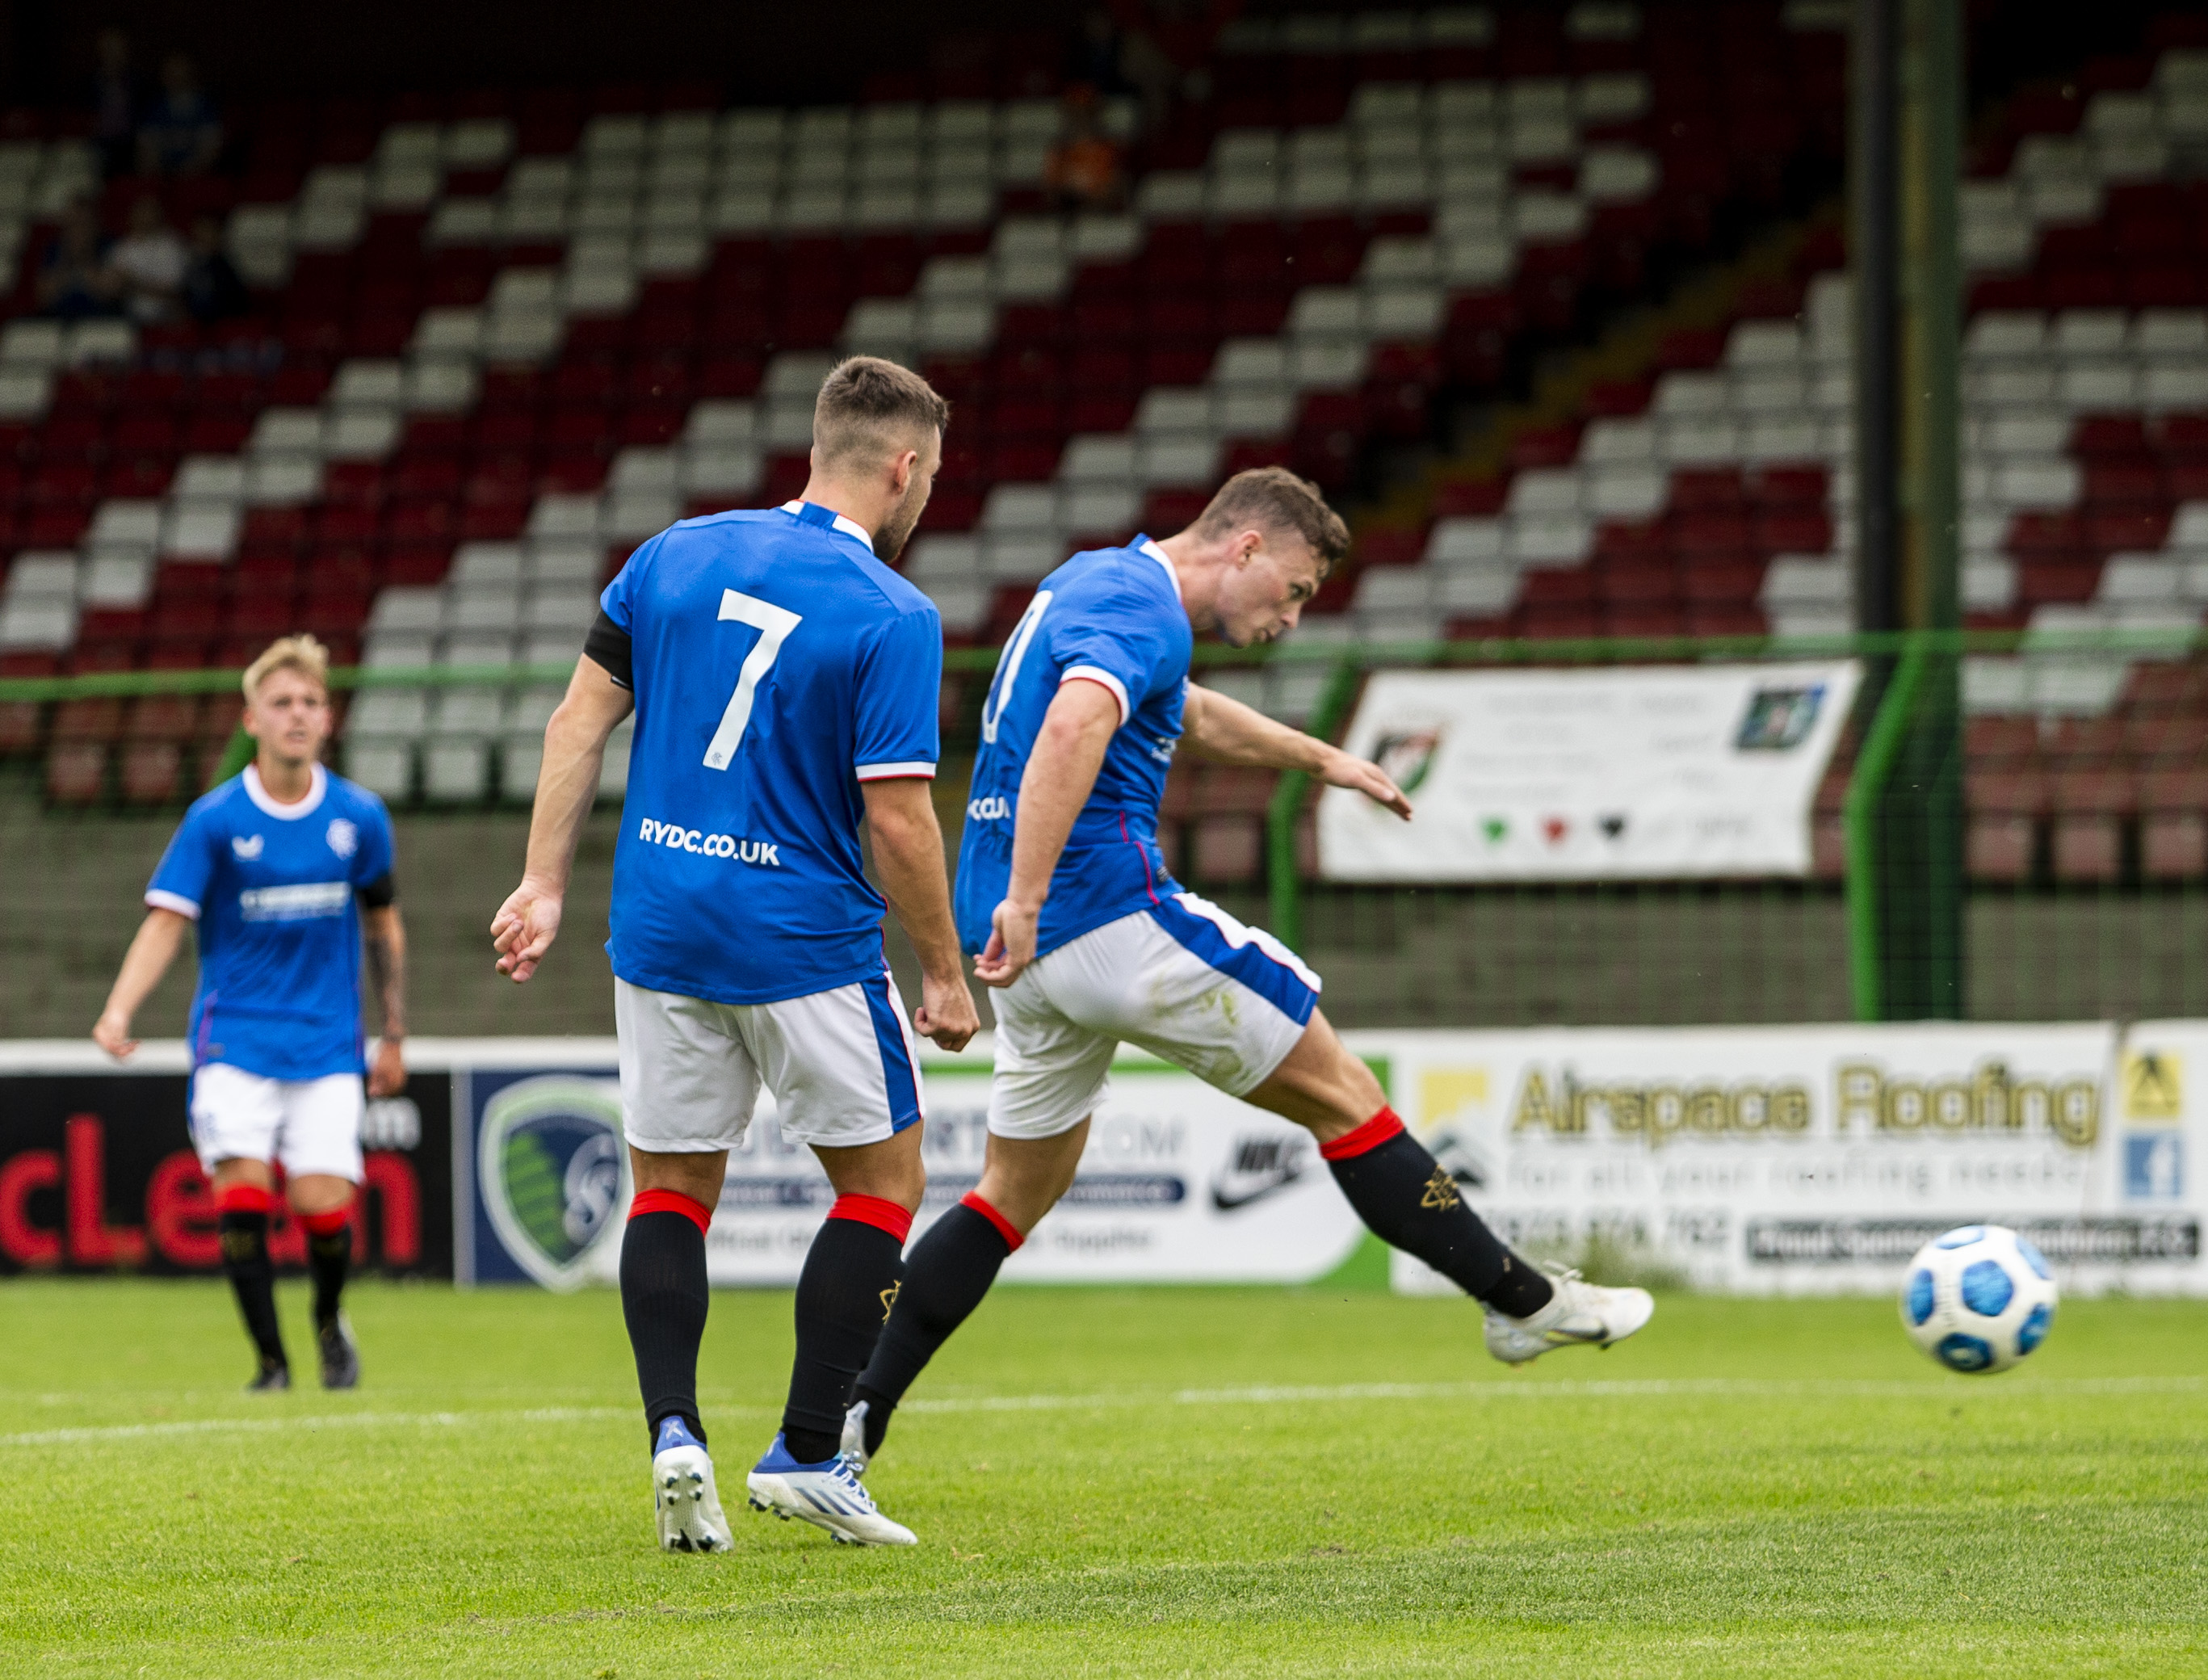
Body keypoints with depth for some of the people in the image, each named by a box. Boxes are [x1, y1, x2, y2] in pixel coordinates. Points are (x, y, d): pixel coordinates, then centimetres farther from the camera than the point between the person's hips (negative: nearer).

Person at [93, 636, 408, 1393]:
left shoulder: (359, 817, 2)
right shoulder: (214, 819, -5)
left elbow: (383, 925, 14)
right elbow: (165, 923, -10)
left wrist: (394, 1037, 16)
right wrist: (119, 1010, -26)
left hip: (327, 1045, 1)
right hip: (235, 1039, -1)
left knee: (322, 1204, -10)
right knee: (241, 1189, -16)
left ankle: (329, 1317, 23)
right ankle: (270, 1360, 0)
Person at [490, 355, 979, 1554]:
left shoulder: (676, 555, 5)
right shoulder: (891, 618, -11)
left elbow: (579, 720, 4)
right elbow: (898, 820, -14)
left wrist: (545, 882, 8)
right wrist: (944, 970, -3)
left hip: (662, 934, 5)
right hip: (807, 944, -5)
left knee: (670, 1189, 15)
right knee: (882, 1179, 12)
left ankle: (672, 1429, -5)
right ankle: (806, 1456, 7)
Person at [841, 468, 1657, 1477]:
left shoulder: (1093, 581, 19)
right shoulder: (1139, 608, -13)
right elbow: (1074, 726, -33)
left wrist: (1321, 760, 49)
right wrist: (1025, 901, -40)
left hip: (1034, 943, 10)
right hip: (1112, 917, -10)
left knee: (1019, 1191, 15)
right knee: (1339, 1095, 1)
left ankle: (849, 1419, 7)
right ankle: (1524, 1302, 6)